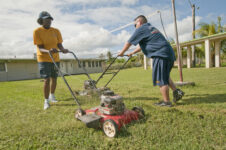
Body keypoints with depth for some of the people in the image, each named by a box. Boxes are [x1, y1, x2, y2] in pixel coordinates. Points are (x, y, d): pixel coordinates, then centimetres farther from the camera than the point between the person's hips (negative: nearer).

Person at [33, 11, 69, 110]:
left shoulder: (56, 31, 1)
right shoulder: (37, 31, -9)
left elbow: (59, 45, -4)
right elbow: (40, 48, -16)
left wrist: (63, 50, -27)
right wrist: (49, 51, -37)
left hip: (55, 59, 4)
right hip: (44, 59, -4)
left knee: (54, 78, 11)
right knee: (47, 80, -11)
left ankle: (52, 96, 31)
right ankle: (46, 101, 1)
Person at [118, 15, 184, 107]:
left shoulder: (141, 29, 0)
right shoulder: (151, 28, 28)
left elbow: (129, 43, 4)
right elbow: (143, 45, 36)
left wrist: (122, 53, 18)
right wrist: (132, 53, 41)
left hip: (161, 55, -10)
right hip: (170, 54, 10)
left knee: (160, 79, -4)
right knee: (165, 76, 22)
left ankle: (166, 102, 3)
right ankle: (176, 91, 15)